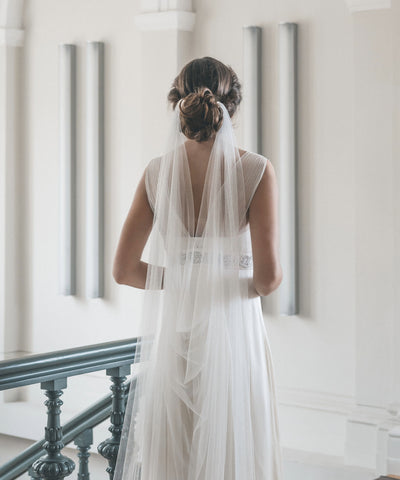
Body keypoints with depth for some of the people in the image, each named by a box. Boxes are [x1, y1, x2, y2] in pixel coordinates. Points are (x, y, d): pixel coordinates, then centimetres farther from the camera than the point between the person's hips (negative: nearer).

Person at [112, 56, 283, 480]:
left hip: (169, 335, 3)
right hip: (232, 332, -2)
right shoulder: (256, 170, -10)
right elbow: (267, 276, -15)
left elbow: (123, 270, -2)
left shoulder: (158, 171, -2)